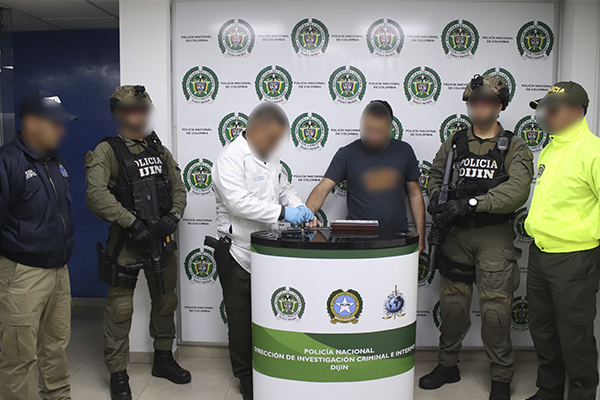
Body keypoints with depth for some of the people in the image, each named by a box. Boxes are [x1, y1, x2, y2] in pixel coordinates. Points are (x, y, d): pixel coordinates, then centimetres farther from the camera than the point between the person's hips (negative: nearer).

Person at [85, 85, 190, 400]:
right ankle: (118, 374, 16)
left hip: (162, 238, 6)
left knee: (165, 301, 15)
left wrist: (172, 218, -8)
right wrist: (132, 224, -24)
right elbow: (96, 194, -21)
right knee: (121, 308, 0)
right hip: (128, 241, -5)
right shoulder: (107, 151, -7)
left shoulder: (160, 150, 11)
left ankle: (163, 359, 34)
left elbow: (179, 189, 10)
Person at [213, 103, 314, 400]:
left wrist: (300, 207, 3)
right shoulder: (231, 158, -15)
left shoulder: (270, 156, 11)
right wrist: (281, 212, -29)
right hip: (239, 254, -7)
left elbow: (283, 188, 23)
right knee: (242, 322, 7)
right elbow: (238, 202, -27)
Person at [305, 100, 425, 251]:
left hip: (397, 237, 2)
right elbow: (322, 189, -5)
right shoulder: (347, 154, -1)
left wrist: (420, 235, 7)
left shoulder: (403, 151, 6)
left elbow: (415, 194, 11)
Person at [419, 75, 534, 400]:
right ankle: (447, 365, 27)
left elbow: (517, 190, -15)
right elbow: (435, 175, 15)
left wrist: (470, 203, -23)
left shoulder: (514, 147, 0)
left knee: (495, 306, -3)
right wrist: (436, 199, -7)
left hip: (495, 235, -3)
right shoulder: (454, 143, 11)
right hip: (457, 233, 3)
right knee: (452, 300, 9)